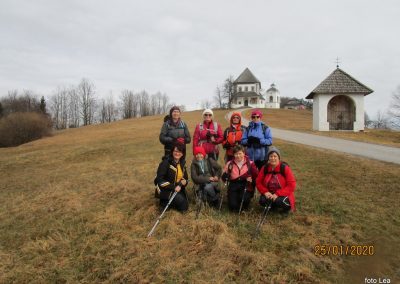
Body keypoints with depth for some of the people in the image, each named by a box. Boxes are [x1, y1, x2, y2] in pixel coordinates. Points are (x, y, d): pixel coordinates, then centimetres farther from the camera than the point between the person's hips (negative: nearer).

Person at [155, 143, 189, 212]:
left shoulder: (182, 163, 7)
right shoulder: (166, 162, -16)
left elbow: (185, 178, 14)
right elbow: (159, 180, -20)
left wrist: (184, 181, -12)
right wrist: (173, 187, -24)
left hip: (178, 188, 7)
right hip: (165, 189, -7)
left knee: (184, 207, -4)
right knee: (180, 200, -27)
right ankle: (164, 202, -1)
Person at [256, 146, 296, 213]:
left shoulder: (285, 168, -13)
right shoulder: (265, 168, -3)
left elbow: (291, 185, -17)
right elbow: (259, 182, 4)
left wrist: (278, 194, -22)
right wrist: (265, 192, -15)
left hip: (283, 195, -3)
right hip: (269, 194, 4)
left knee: (281, 202, -34)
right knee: (262, 201, -25)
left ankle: (286, 208, 3)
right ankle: (274, 206, 7)